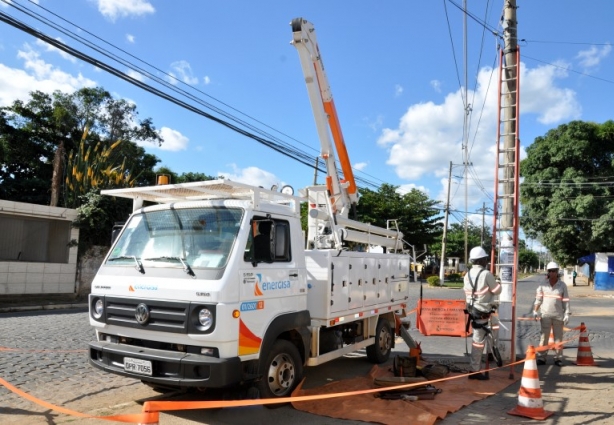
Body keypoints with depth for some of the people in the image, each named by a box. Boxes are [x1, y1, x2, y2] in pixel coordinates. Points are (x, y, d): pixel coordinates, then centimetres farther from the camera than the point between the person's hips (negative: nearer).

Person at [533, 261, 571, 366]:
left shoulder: (562, 285, 1)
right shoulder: (543, 285, 2)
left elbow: (566, 301, 1)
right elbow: (538, 299, 4)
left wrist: (567, 314, -3)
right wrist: (535, 311, -2)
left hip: (558, 315, 0)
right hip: (545, 315, 0)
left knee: (558, 337, 6)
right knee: (544, 336, 3)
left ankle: (558, 358, 14)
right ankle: (541, 358, 8)